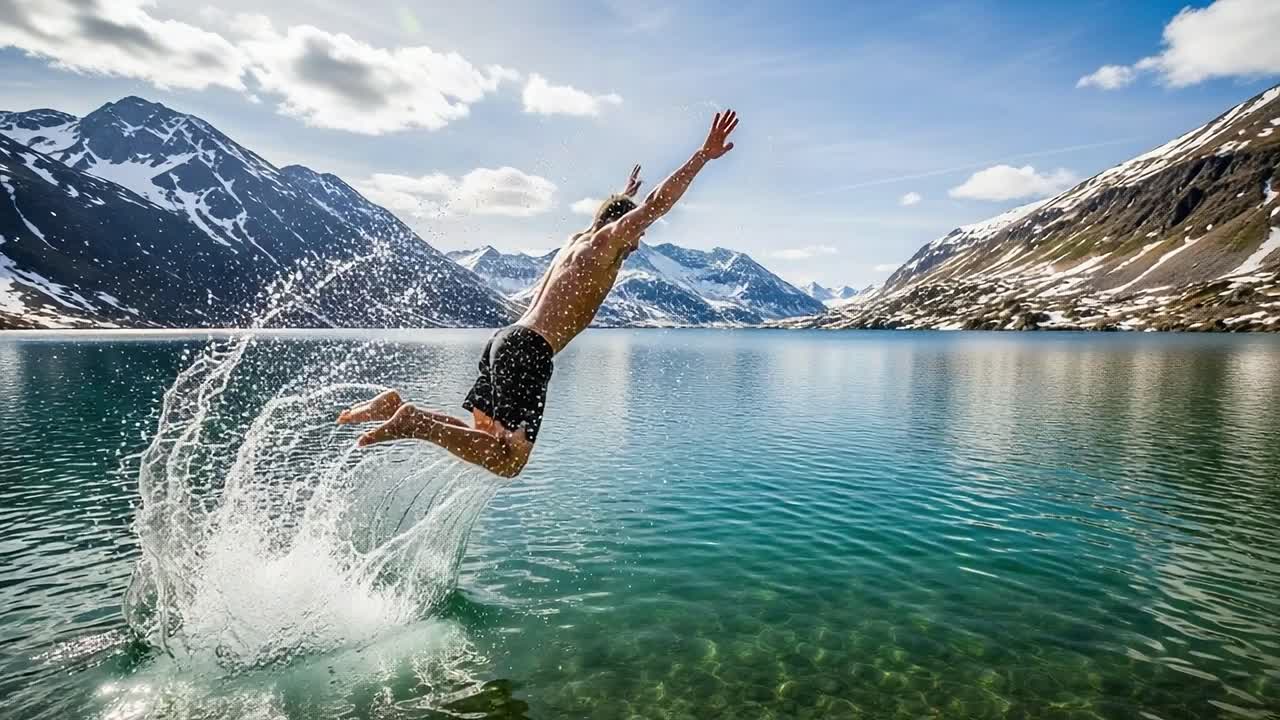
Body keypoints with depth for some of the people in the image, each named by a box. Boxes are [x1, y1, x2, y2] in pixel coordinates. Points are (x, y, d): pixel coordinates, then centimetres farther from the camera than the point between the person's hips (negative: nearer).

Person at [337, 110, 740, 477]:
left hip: (506, 339, 9)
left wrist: (622, 197, 65)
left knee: (486, 439, 16)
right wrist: (704, 155, -2)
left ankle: (396, 406, 6)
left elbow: (604, 219, 48)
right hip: (529, 350, -9)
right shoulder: (605, 242, 0)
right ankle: (413, 421, -18)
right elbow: (658, 203, -7)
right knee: (508, 460, -10)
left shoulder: (578, 240, 23)